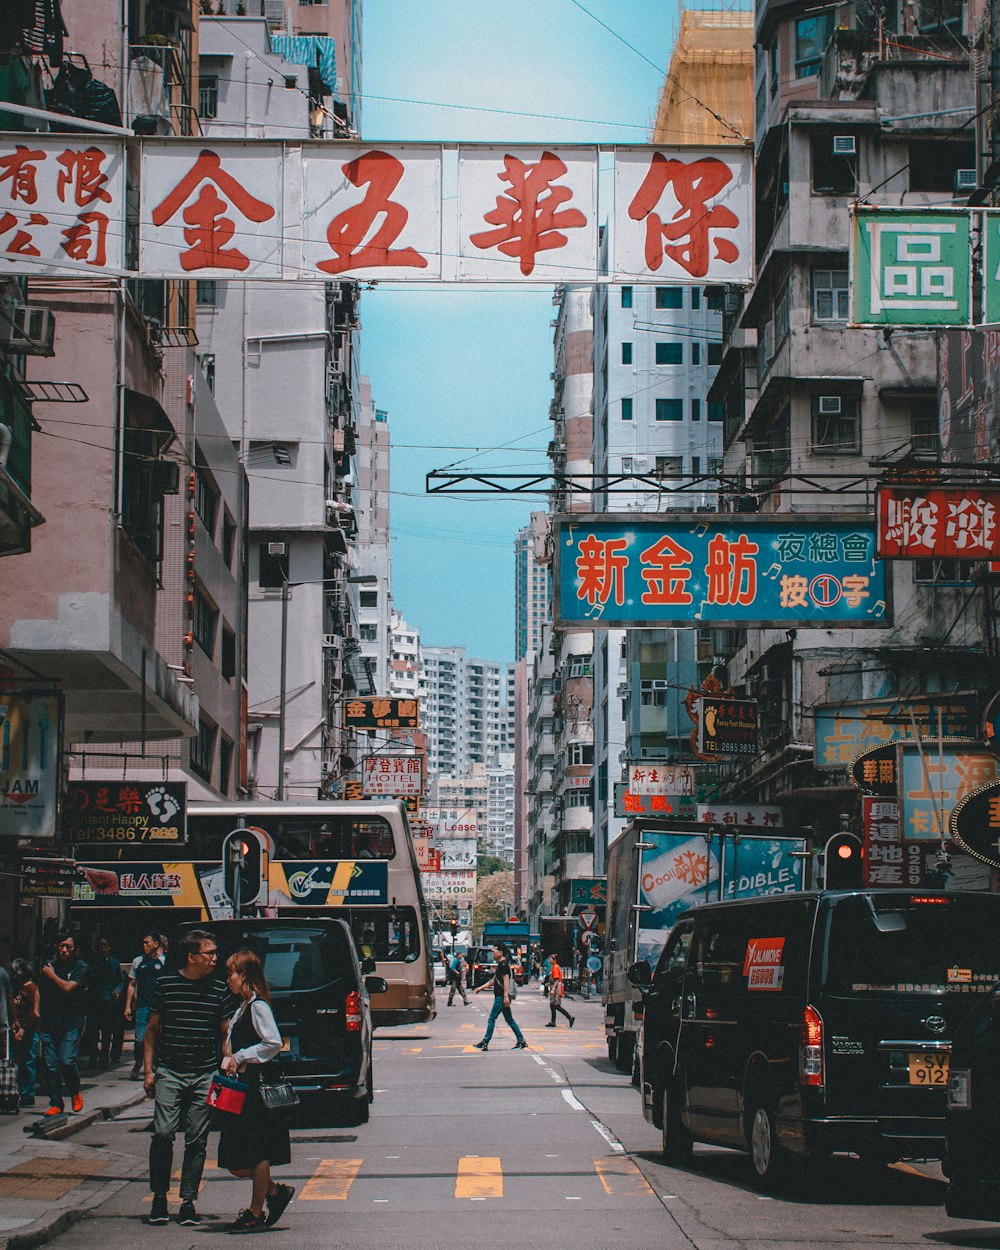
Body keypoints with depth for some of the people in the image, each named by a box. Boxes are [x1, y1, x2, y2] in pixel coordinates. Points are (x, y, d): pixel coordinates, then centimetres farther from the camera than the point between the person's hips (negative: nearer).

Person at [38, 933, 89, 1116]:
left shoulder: (81, 968, -1)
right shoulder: (49, 965, 12)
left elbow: (68, 988, -15)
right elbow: (40, 991, 21)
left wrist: (52, 975, -2)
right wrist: (37, 1011, 12)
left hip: (71, 1022, -4)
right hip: (49, 1023, 4)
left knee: (67, 1061, -15)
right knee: (50, 1065, 0)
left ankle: (75, 1093, 12)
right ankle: (55, 1103, 9)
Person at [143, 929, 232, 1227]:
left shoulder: (219, 988, 6)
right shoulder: (165, 984, 4)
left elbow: (225, 1033, 13)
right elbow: (152, 1029, 10)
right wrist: (148, 1070, 5)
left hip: (205, 1075, 1)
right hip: (169, 1073, -1)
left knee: (196, 1140, 2)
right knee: (163, 1133, -11)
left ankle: (188, 1202, 10)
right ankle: (159, 1199, 3)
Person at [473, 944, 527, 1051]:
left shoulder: (503, 965, -14)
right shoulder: (501, 964, 17)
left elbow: (506, 981, -21)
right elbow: (493, 980, 26)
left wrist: (506, 996, -26)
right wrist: (481, 987, 24)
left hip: (501, 997, -10)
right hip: (500, 997, 10)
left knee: (491, 1019, -6)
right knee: (510, 1020, 11)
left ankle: (485, 1043, -4)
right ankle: (521, 1041, 11)